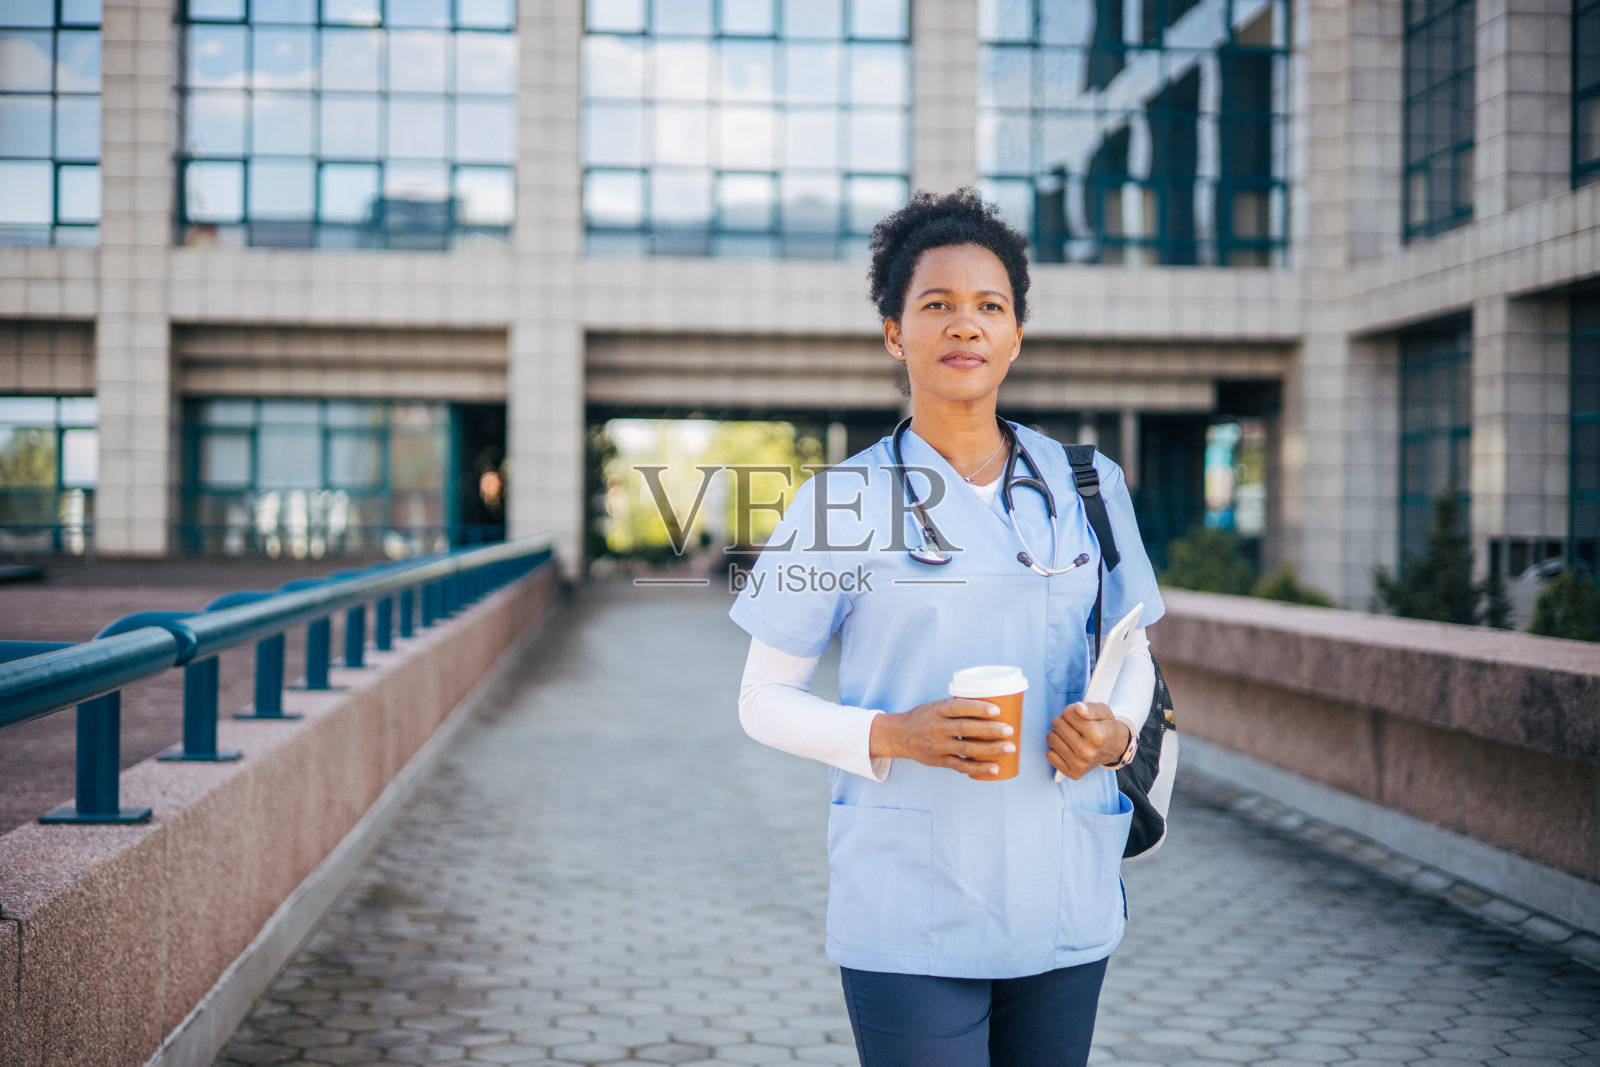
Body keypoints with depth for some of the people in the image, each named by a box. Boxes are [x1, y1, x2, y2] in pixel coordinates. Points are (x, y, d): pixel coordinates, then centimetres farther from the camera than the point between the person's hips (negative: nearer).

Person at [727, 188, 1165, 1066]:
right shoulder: (841, 501, -3)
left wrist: (1115, 730, -5)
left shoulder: (1088, 487, 6)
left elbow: (1133, 657, 17)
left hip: (1064, 906, 3)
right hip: (910, 918, -3)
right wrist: (891, 736, -16)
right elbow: (764, 701, 1)